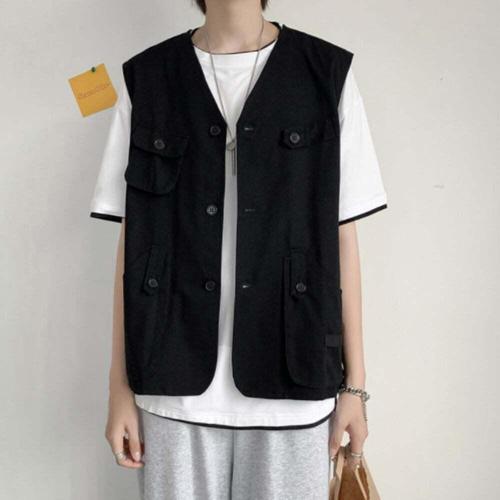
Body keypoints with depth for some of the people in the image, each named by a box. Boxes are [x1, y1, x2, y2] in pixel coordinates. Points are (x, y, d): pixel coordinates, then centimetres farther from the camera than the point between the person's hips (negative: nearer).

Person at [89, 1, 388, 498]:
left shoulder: (328, 74, 1)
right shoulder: (146, 81, 3)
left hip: (293, 387, 0)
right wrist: (120, 385, 4)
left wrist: (354, 384, 3)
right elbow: (131, 242, 4)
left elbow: (342, 237, 2)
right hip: (176, 384, 1)